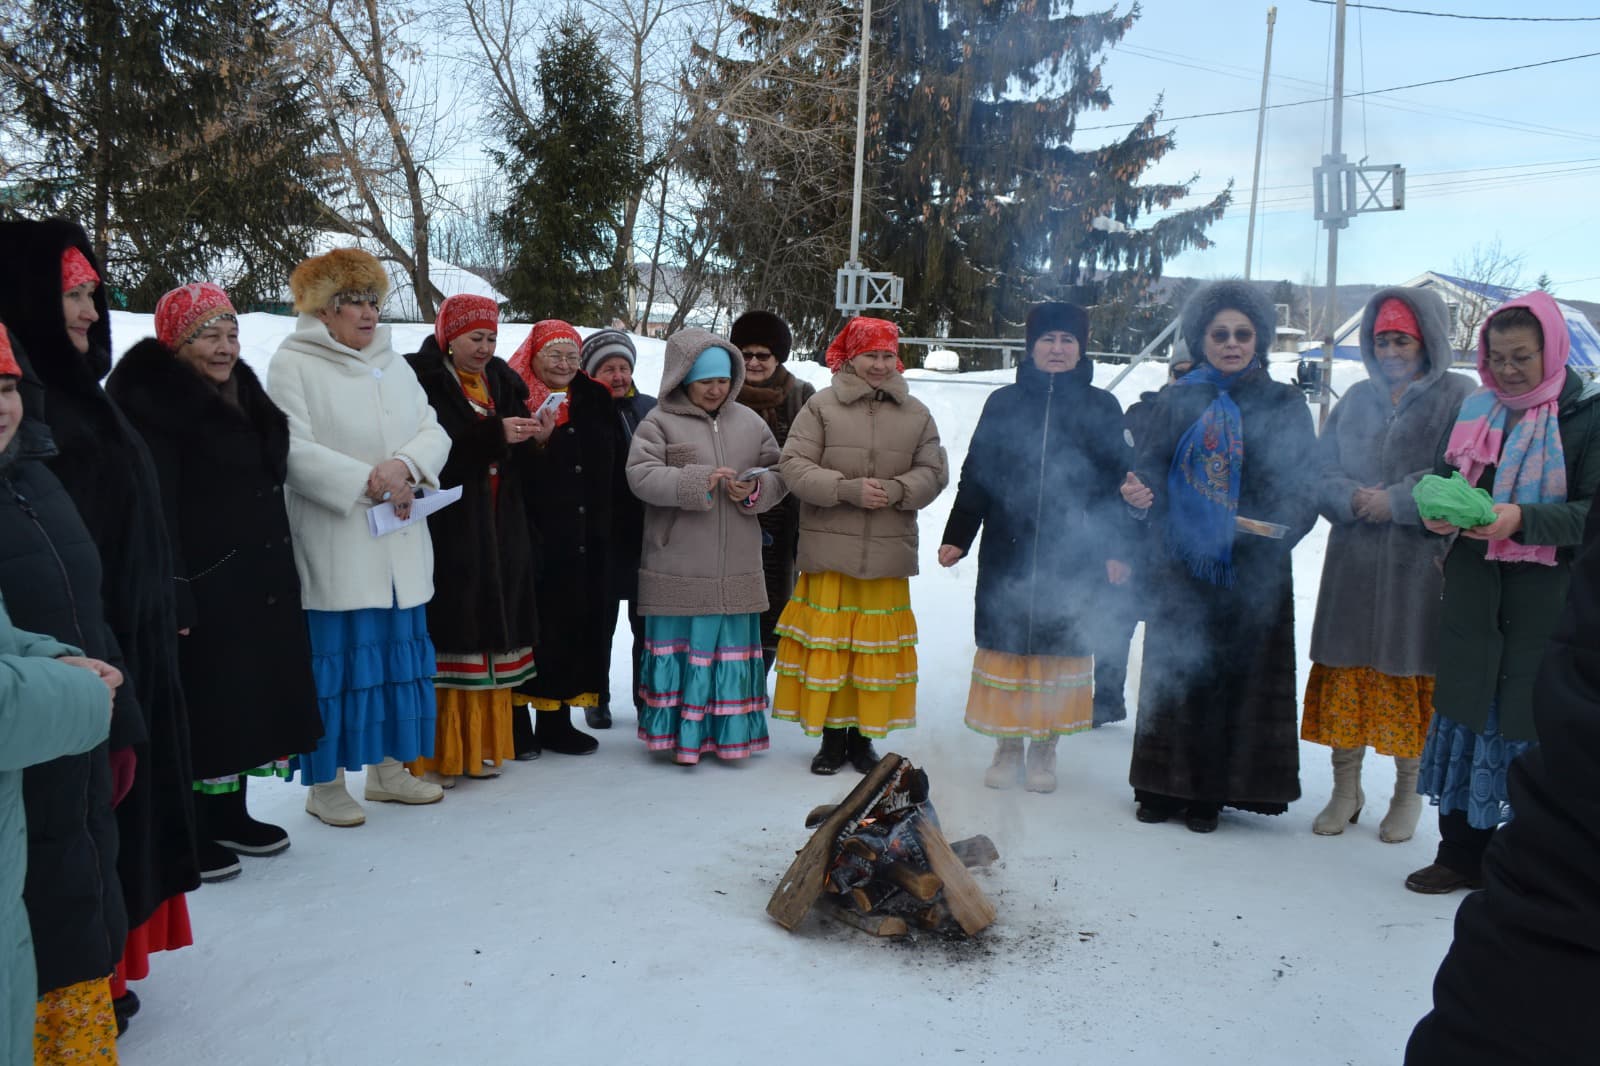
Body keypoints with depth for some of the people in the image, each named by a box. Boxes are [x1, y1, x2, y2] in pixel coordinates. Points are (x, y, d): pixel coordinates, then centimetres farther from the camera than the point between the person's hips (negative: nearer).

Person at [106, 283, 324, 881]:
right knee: (201, 708, -1)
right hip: (203, 586, -8)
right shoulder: (153, 403, -11)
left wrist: (279, 574, 19)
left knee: (248, 698, 14)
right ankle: (189, 830, 12)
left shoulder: (241, 392, 15)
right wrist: (172, 596, -25)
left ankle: (229, 813, 28)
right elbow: (155, 508, -19)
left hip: (260, 581, 8)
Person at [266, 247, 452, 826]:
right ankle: (324, 782, 11)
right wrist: (367, 483, -20)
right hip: (334, 546, -6)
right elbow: (294, 450, -14)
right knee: (335, 657, -2)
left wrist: (404, 465, -13)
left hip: (400, 546, 6)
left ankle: (388, 767, 24)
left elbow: (434, 432, 7)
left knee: (400, 652, 11)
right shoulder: (293, 363, -4)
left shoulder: (394, 364, 16)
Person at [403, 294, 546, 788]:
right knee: (449, 634, -8)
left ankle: (478, 746, 16)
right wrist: (494, 433, -24)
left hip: (500, 530, 6)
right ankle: (434, 752, 1)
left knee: (491, 633, 7)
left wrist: (534, 438, -5)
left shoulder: (503, 382, 15)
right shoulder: (425, 382, -4)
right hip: (447, 529, -6)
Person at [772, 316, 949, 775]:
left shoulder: (915, 414, 8)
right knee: (827, 642, 2)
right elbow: (795, 466, -5)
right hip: (829, 550, -2)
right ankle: (832, 737, 16)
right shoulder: (822, 406, 0)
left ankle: (863, 737, 21)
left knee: (878, 644, 7)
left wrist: (897, 490, -12)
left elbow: (934, 471, 7)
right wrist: (848, 489, -17)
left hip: (889, 552, 2)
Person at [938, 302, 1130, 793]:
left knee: (1060, 647, 5)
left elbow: (1116, 482, 3)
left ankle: (1045, 750, 20)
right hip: (1006, 555, 1)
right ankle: (1008, 748, 18)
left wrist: (1115, 550, -2)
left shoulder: (1101, 407, 5)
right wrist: (956, 537, 2)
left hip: (1073, 559, -1)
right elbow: (975, 475, 7)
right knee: (1005, 644, 4)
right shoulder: (1004, 403, 7)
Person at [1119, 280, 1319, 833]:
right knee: (1174, 672, 4)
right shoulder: (1176, 402, 9)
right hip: (1180, 563, 1)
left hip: (1251, 569, -1)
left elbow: (1304, 484, 0)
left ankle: (1210, 793, 13)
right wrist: (1136, 491, -18)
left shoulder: (1284, 405, 5)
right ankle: (1165, 786, 16)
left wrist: (1284, 524, -20)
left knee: (1237, 674, 2)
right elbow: (1149, 466, 4)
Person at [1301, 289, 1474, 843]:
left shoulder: (1459, 397, -1)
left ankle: (1408, 793, 19)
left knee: (1410, 673, 2)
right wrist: (1353, 498, -10)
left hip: (1422, 564, -4)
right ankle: (1345, 789, 20)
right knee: (1345, 669, 6)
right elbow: (1321, 471, 9)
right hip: (1353, 563, 4)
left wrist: (1395, 502, -14)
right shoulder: (1357, 398, 13)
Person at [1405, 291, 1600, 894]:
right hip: (1474, 592, 5)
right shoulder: (1476, 410, 10)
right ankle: (1461, 854, 21)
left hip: (1549, 599, -4)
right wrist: (1437, 511, -8)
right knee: (1467, 709, 9)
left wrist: (1523, 519, -26)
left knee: (1537, 727, 0)